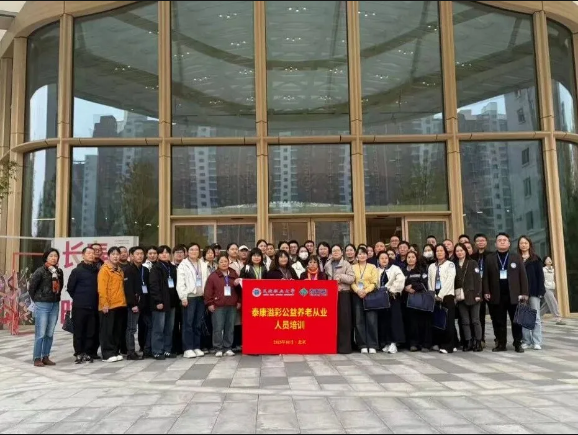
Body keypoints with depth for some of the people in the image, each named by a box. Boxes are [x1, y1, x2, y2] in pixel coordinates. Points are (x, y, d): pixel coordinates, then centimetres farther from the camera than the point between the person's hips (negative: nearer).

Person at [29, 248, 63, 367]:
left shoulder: (59, 271, 6)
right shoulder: (40, 271, -10)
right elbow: (31, 287, -5)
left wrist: (55, 298, 7)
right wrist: (37, 300, 2)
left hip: (55, 305, 5)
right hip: (42, 305, -5)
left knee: (50, 334, 9)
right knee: (40, 333, -3)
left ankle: (46, 357, 19)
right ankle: (37, 358, 6)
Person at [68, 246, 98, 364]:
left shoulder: (96, 271, 8)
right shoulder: (77, 271, -2)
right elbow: (70, 288, 1)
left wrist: (95, 300, 9)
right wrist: (78, 299, 7)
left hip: (93, 307, 3)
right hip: (79, 307, -3)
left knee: (91, 332, 5)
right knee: (78, 332, 2)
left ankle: (87, 353, 15)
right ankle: (79, 353, 11)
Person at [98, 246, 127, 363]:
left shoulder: (120, 270, 17)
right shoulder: (104, 269, -6)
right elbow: (101, 288, -12)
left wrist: (123, 301, 11)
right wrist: (104, 303, -18)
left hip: (120, 305, 7)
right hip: (109, 305, -7)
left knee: (118, 330, 10)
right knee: (107, 331, -2)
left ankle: (115, 352, 18)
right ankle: (107, 354, 2)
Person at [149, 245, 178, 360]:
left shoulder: (173, 268, 16)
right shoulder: (156, 268, -5)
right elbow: (154, 286, -13)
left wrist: (176, 299, 9)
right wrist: (158, 301, -19)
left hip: (171, 301, 7)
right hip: (160, 302, -7)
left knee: (169, 328, 9)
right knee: (159, 328, -4)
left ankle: (167, 350, 16)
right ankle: (157, 352, 2)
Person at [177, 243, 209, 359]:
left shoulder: (203, 265, 14)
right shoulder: (183, 265, 0)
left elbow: (207, 281, 12)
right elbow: (180, 283, -6)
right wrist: (183, 297, -13)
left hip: (201, 297, 4)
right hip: (189, 297, -4)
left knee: (198, 324, 8)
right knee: (188, 323, -5)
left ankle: (197, 347, 15)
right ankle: (188, 349, -2)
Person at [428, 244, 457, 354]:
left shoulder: (450, 264, 1)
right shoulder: (431, 266, 15)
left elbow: (449, 281, -9)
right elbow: (429, 282, 12)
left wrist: (441, 295, -12)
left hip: (447, 295, -4)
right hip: (435, 297, 4)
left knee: (448, 321, -5)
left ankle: (447, 346, -4)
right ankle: (439, 343, 14)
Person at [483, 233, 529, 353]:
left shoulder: (516, 257, 7)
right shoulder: (489, 258, 7)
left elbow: (523, 275, 3)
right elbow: (485, 277, 5)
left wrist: (524, 293, -3)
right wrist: (486, 292, -4)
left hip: (514, 295, 0)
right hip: (497, 295, 1)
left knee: (516, 321, 5)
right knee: (499, 321, 4)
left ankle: (518, 344, 14)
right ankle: (501, 344, 12)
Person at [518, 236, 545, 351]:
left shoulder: (536, 259, 5)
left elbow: (540, 276, 0)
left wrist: (540, 291, -9)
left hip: (534, 292, -1)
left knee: (536, 317, 2)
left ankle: (537, 342, 5)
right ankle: (526, 341, 8)